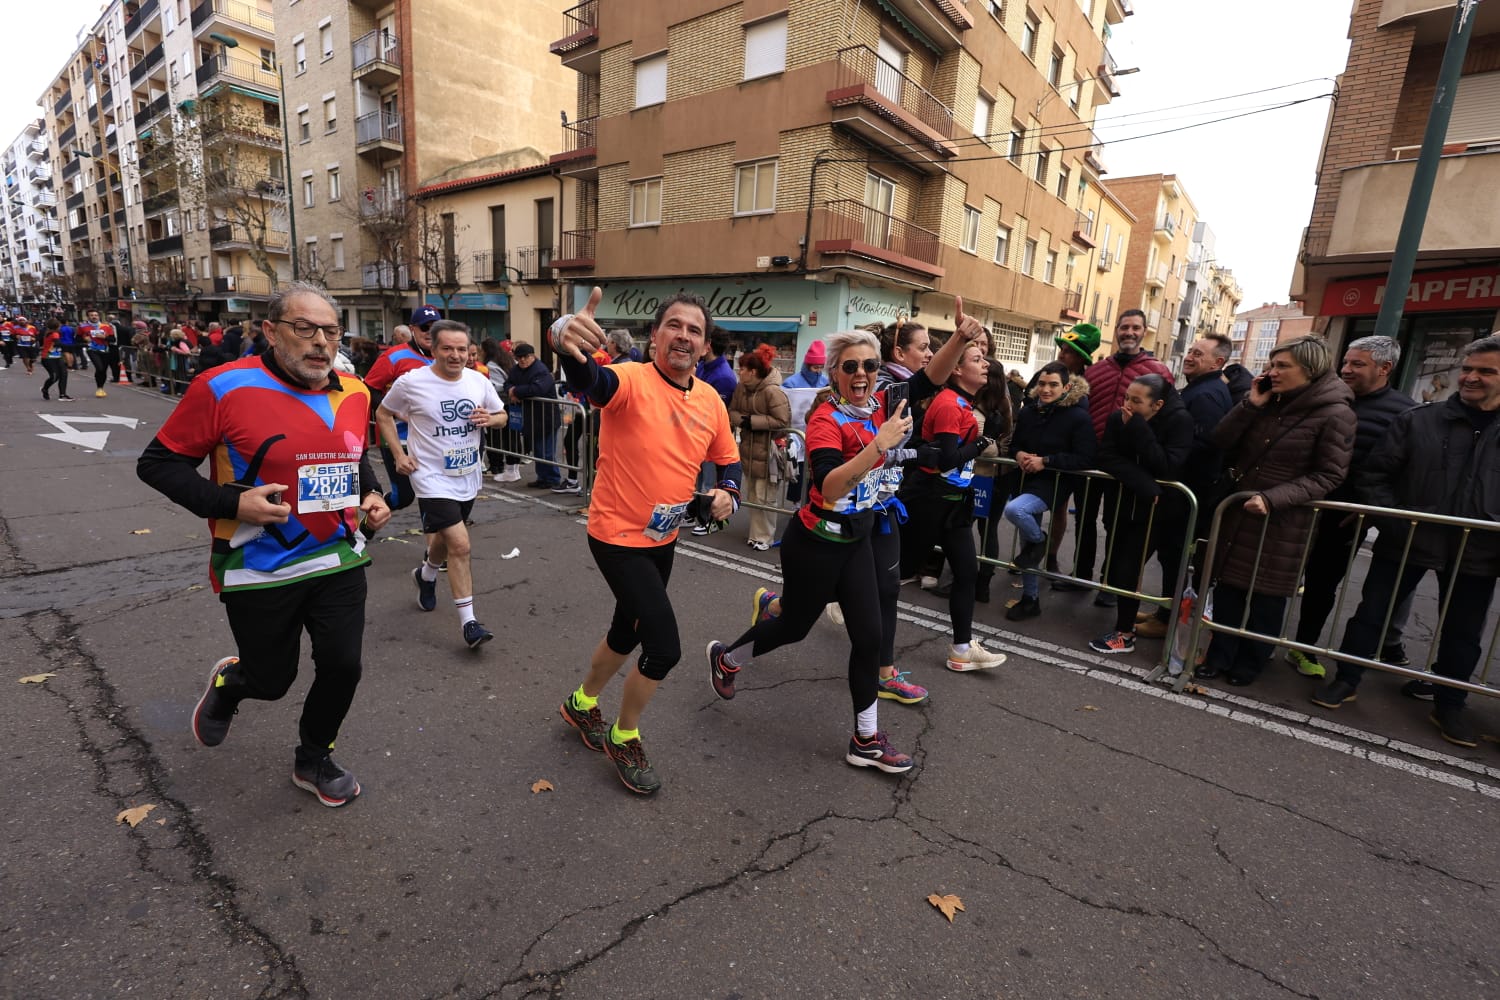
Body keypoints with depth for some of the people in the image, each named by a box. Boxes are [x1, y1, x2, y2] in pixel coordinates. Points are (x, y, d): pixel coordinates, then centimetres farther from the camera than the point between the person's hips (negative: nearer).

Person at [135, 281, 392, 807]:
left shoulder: (353, 392, 1)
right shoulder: (224, 388, -15)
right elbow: (158, 462, -7)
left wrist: (372, 492, 1)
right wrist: (231, 503, -21)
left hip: (339, 560, 4)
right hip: (259, 571, -4)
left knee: (342, 666, 4)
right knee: (271, 680, 11)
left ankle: (314, 760, 33)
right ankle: (227, 683, 51)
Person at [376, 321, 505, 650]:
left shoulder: (479, 381, -1)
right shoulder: (412, 382, -11)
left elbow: (502, 416, 11)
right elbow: (383, 414, 3)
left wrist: (490, 419, -13)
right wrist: (399, 454, -6)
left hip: (468, 478, 5)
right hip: (433, 479, -5)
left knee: (445, 538, 23)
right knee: (460, 545, -15)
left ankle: (426, 574, 56)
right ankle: (468, 623, -6)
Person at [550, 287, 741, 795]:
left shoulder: (711, 401, 0)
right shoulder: (631, 380, -20)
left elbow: (728, 460, 12)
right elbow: (587, 378, -43)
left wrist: (727, 492, -10)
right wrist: (567, 337, -65)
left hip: (663, 537, 7)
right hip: (618, 535, -7)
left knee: (628, 632, 23)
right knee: (665, 647, -8)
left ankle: (582, 704, 51)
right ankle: (624, 738, 22)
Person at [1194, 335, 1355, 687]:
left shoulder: (1335, 414, -11)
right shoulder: (1268, 401, 5)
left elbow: (1328, 476, -13)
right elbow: (1221, 441, -1)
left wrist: (1272, 499, -23)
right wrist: (1250, 405, -13)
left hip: (1282, 522, -5)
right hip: (1238, 511, 5)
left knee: (1265, 596, 8)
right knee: (1228, 586, 9)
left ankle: (1249, 664, 25)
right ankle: (1220, 656, 23)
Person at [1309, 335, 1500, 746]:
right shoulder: (1417, 420, -1)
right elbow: (1375, 474, -2)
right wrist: (1393, 518, -13)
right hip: (1407, 540, -1)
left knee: (1463, 633, 13)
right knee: (1372, 613, 7)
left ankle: (1449, 705, 31)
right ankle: (1346, 681, 22)